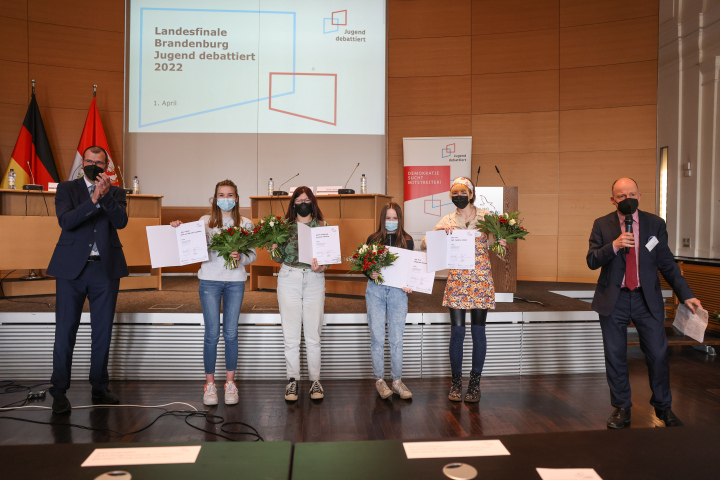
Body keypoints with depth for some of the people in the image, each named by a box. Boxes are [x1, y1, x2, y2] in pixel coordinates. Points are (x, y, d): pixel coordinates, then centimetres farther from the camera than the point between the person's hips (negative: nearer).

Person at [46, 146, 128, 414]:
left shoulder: (116, 192, 9)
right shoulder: (67, 189, 5)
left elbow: (121, 222, -8)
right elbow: (65, 221, -12)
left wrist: (107, 195, -21)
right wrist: (94, 200, -22)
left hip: (106, 269, 2)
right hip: (71, 269, -1)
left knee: (103, 332, 9)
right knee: (65, 332, 2)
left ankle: (99, 388, 22)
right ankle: (59, 392, 13)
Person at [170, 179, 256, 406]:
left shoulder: (246, 224, 6)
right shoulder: (205, 221, 5)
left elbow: (253, 255, 5)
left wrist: (240, 257, -15)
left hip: (235, 281, 1)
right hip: (210, 280, -1)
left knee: (231, 333, 4)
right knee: (212, 334, 0)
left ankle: (230, 382, 17)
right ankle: (209, 383, 14)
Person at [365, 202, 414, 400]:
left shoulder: (407, 241, 7)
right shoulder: (373, 239, 6)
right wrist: (370, 274, -14)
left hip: (398, 291, 0)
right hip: (375, 290, 0)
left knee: (396, 339, 2)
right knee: (377, 338, 2)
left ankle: (397, 381, 14)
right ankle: (379, 380, 14)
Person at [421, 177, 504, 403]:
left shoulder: (486, 217, 3)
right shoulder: (447, 220, 5)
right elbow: (424, 245, 0)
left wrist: (501, 244, -17)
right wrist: (439, 231, -16)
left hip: (481, 281, 0)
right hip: (457, 281, 1)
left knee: (478, 331, 4)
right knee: (457, 332, 1)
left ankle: (475, 383, 18)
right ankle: (456, 382, 16)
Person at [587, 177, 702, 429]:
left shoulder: (655, 224, 4)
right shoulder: (602, 225, 1)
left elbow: (667, 263, 6)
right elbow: (592, 261, -7)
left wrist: (685, 294, 1)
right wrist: (613, 245, -22)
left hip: (647, 298, 1)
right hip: (614, 300, 0)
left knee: (658, 354, 3)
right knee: (615, 356, 6)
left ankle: (664, 408, 24)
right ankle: (621, 408, 22)